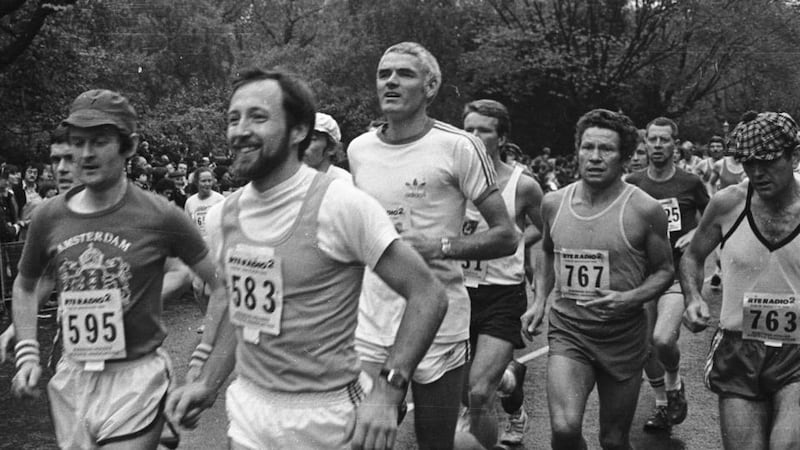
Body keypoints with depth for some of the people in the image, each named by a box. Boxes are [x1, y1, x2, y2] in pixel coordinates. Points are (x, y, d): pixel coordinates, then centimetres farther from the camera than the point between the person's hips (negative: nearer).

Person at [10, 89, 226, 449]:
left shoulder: (160, 217, -11)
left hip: (137, 378, -4)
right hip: (72, 377, 4)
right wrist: (27, 355, 6)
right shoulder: (49, 217, 0)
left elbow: (222, 284, -4)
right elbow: (25, 286, 16)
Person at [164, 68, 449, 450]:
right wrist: (207, 384, 7)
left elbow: (427, 296, -16)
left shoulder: (340, 205, -18)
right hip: (247, 416, 5)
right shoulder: (221, 217, 2)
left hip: (326, 418, -5)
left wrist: (387, 390, -23)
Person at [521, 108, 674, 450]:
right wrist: (539, 300, 8)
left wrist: (629, 299, -18)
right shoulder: (553, 203, 1)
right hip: (567, 331, 1)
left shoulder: (644, 210, -9)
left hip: (623, 336, -1)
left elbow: (665, 270, 0)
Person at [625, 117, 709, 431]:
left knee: (663, 339, -21)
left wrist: (695, 234, -6)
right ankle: (662, 404, 29)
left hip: (677, 272, -3)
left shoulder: (690, 183, 0)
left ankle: (675, 385, 11)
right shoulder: (632, 184, 4)